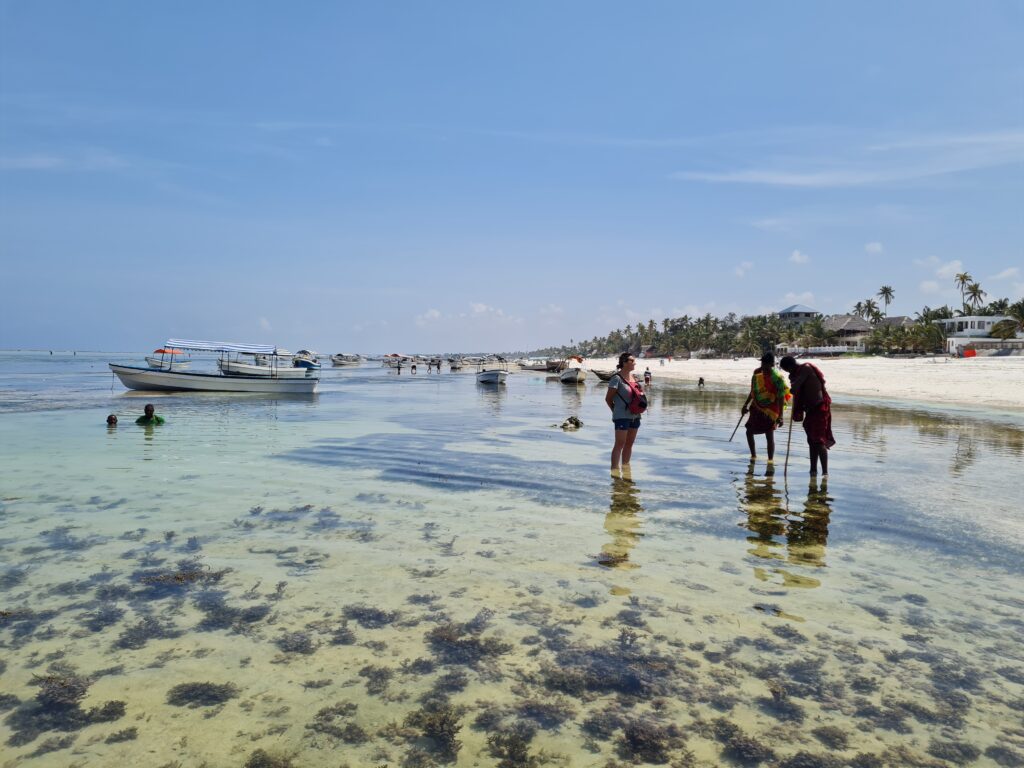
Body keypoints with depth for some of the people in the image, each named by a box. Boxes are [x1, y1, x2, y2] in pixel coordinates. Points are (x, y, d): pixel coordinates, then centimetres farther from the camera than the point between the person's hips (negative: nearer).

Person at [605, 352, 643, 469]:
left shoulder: (633, 376, 11)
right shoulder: (617, 378, -11)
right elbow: (608, 398, -9)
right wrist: (616, 411, 2)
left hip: (635, 416, 7)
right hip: (622, 416, -7)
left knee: (629, 444, 13)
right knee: (619, 444, -7)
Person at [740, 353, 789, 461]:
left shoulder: (777, 378, -18)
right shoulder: (757, 373, 1)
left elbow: (781, 398, -18)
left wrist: (780, 416, -22)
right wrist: (746, 405, 17)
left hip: (770, 410, -7)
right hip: (757, 408, 7)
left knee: (770, 435, -6)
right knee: (749, 431, 11)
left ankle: (770, 460, 6)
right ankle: (753, 455, 30)